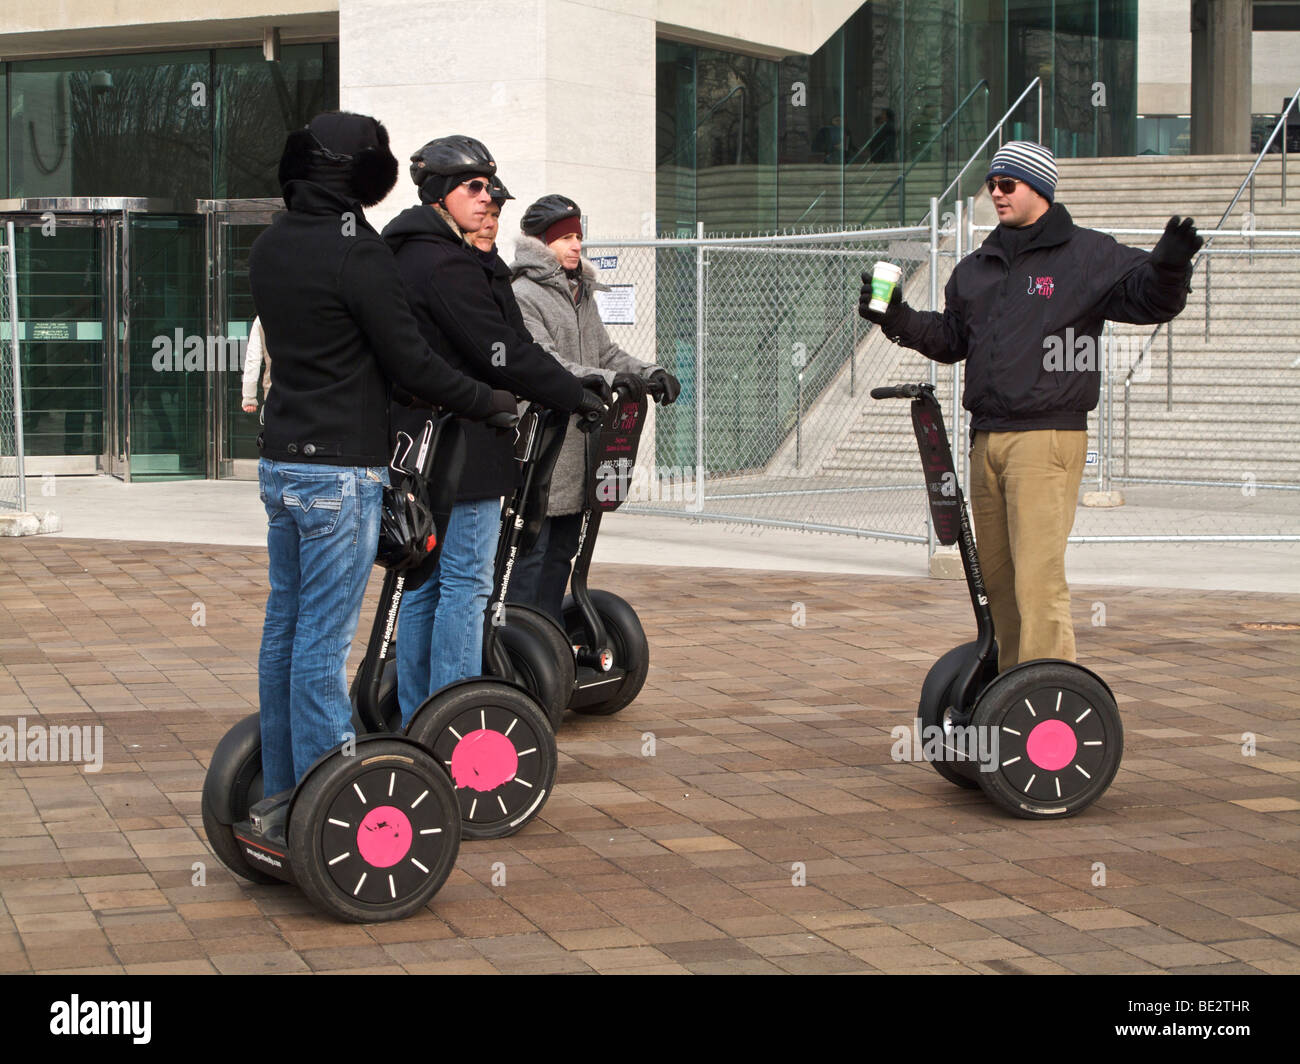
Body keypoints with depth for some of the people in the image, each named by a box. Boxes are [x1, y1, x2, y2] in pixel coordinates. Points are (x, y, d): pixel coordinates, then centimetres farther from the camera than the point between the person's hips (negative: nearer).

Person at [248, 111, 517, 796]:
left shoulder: (269, 248, 9)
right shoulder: (357, 254, -15)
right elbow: (411, 363, -13)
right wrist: (493, 401, -1)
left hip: (280, 461, 8)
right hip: (340, 471, -8)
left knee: (284, 627, 14)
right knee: (323, 640, -4)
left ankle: (281, 788, 23)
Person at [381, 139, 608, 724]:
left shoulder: (410, 256, 16)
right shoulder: (448, 265, -16)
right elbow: (503, 353, -19)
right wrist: (577, 394, -8)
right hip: (461, 448, -10)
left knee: (425, 583, 14)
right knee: (467, 585, -5)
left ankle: (415, 722, 20)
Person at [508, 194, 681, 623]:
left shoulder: (581, 295, 20)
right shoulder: (522, 296, -9)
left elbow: (605, 351, 18)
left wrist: (649, 373, -1)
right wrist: (607, 379, -31)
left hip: (576, 451, 9)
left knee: (562, 548, 13)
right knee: (530, 547, -8)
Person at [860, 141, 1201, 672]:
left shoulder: (1089, 255, 1)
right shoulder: (976, 267, 19)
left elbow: (1148, 298, -5)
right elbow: (951, 338, 24)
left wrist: (1168, 266, -25)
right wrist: (899, 320, 11)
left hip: (1048, 438, -7)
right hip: (987, 438, 7)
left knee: (1038, 577, -15)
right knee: (996, 576, 10)